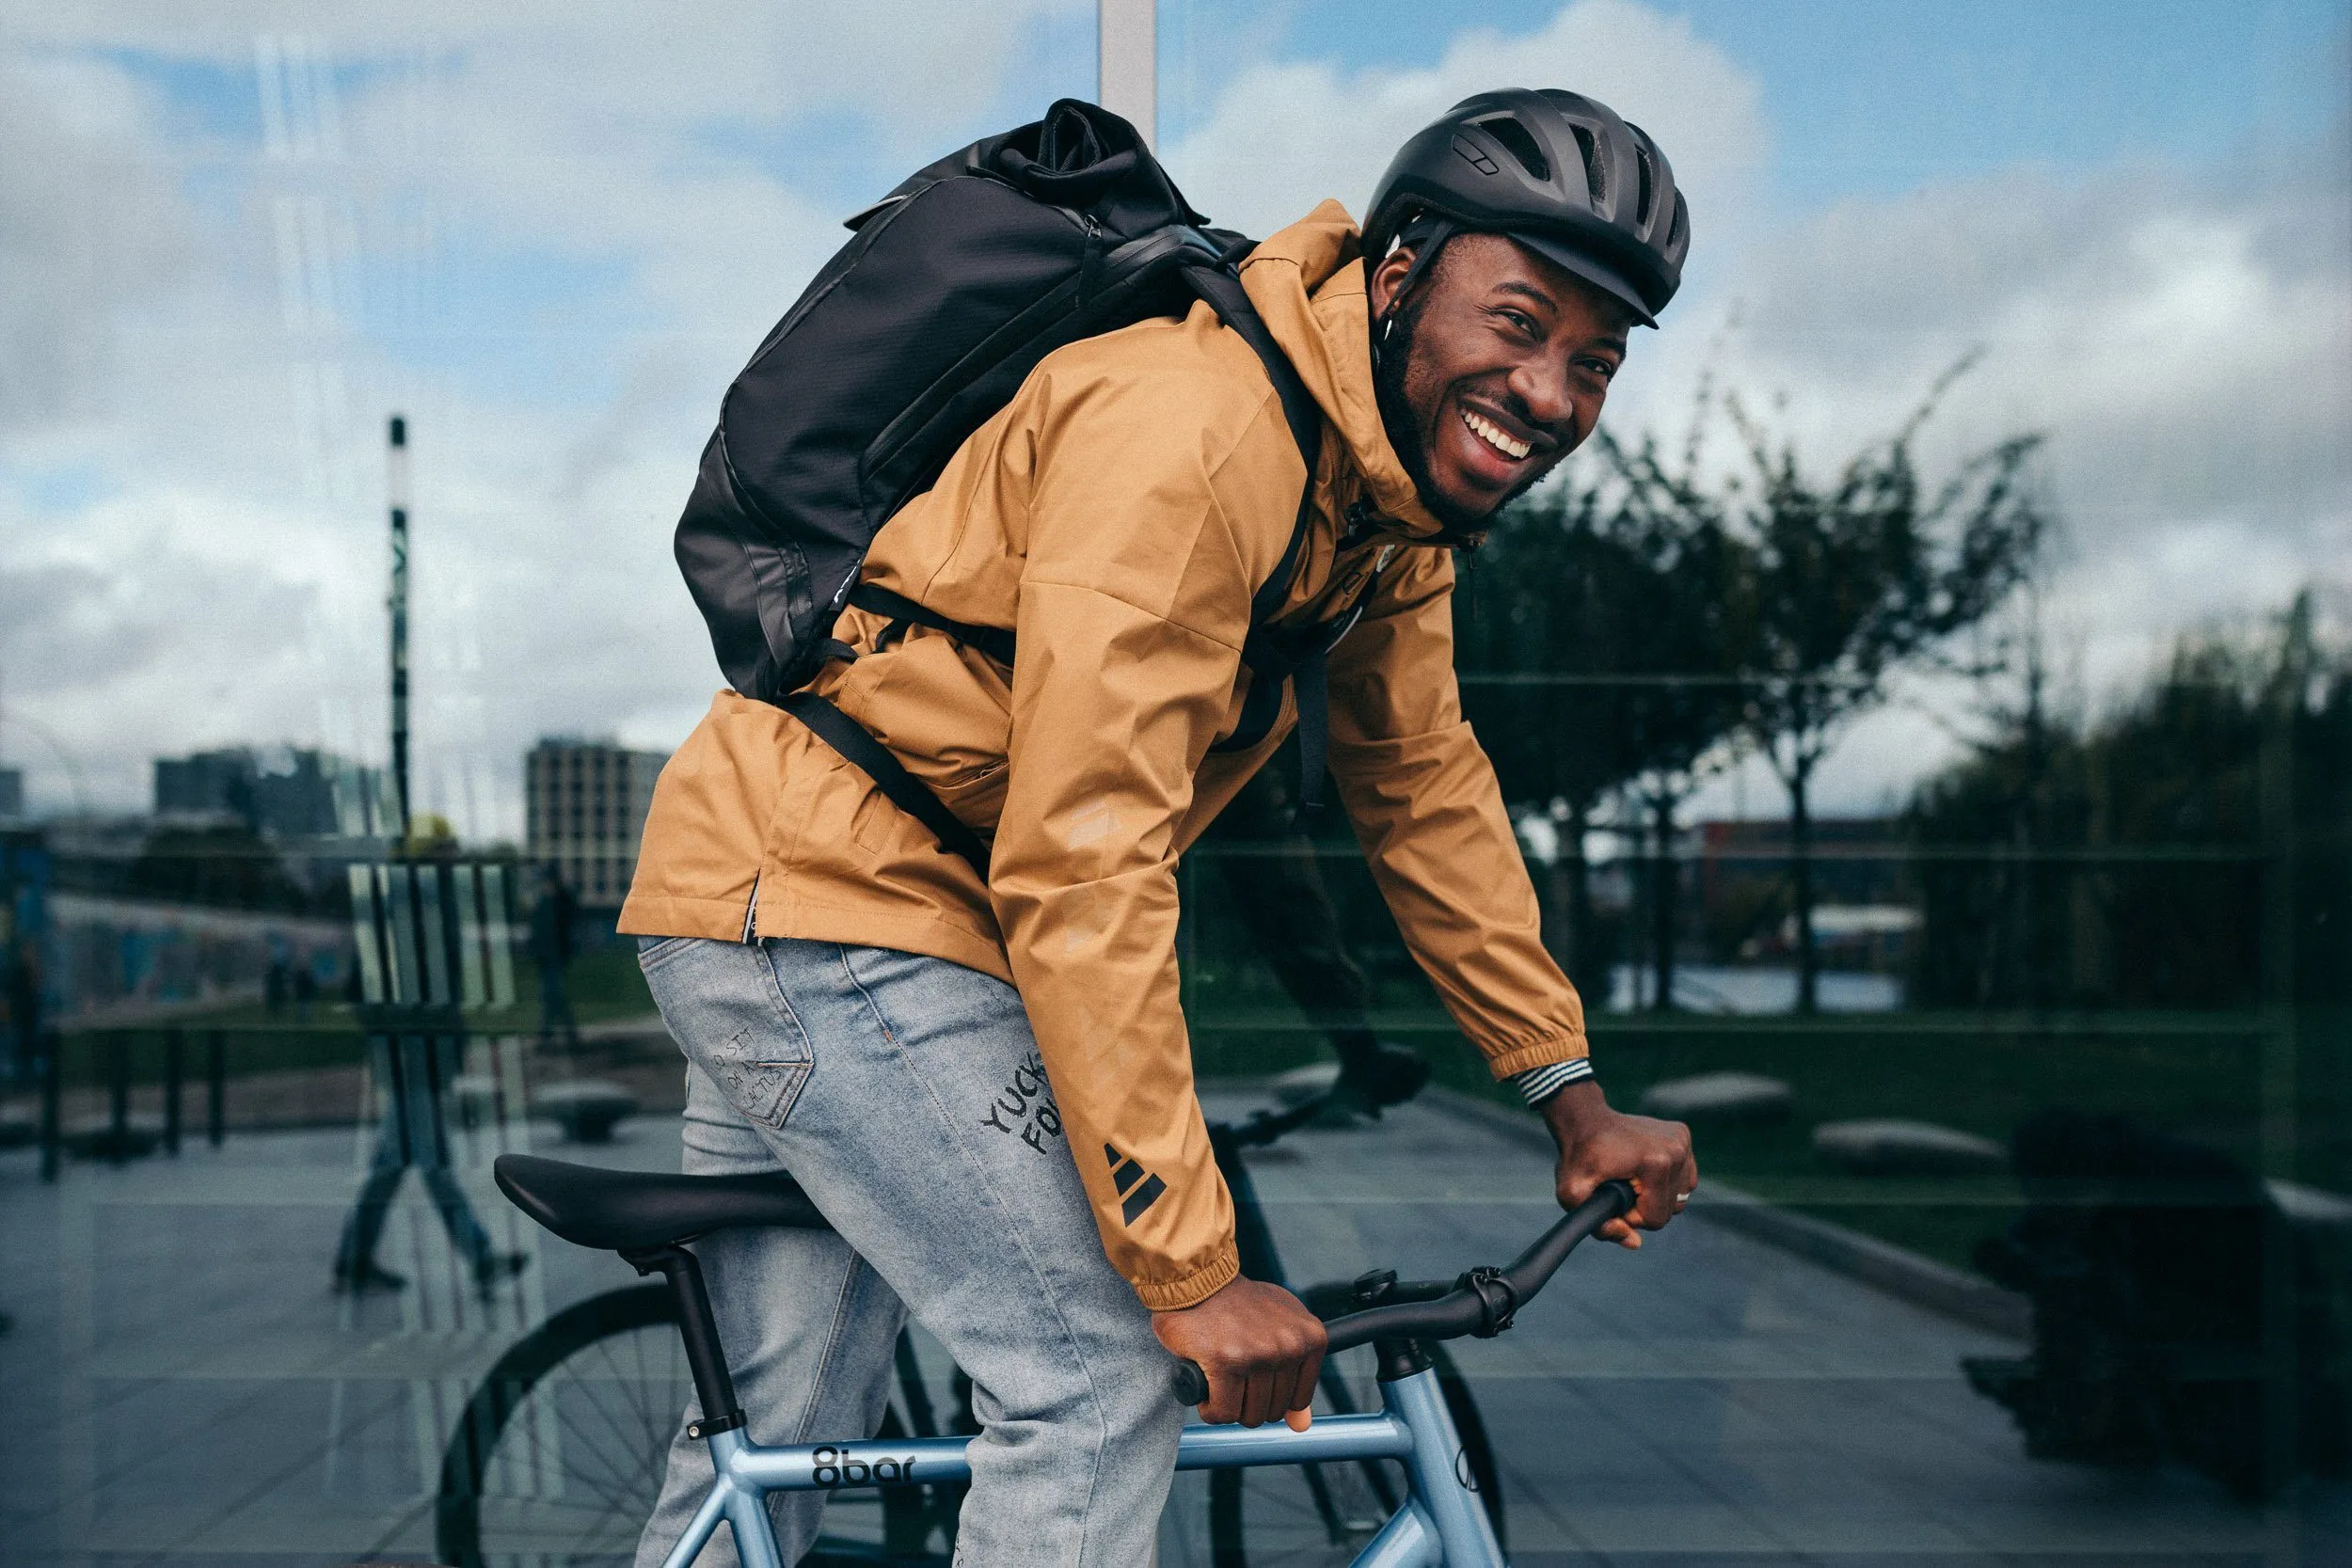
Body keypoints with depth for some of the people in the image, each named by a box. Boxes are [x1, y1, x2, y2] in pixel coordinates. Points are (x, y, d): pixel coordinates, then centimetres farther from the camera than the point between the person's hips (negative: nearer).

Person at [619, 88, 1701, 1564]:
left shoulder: (1403, 476, 4)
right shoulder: (1191, 430, -27)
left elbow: (1424, 785, 13)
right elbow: (1082, 867, -30)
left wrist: (1573, 1093, 12)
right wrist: (1192, 1267, -26)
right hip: (825, 901, -9)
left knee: (776, 1438, 18)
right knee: (1098, 1387, -10)